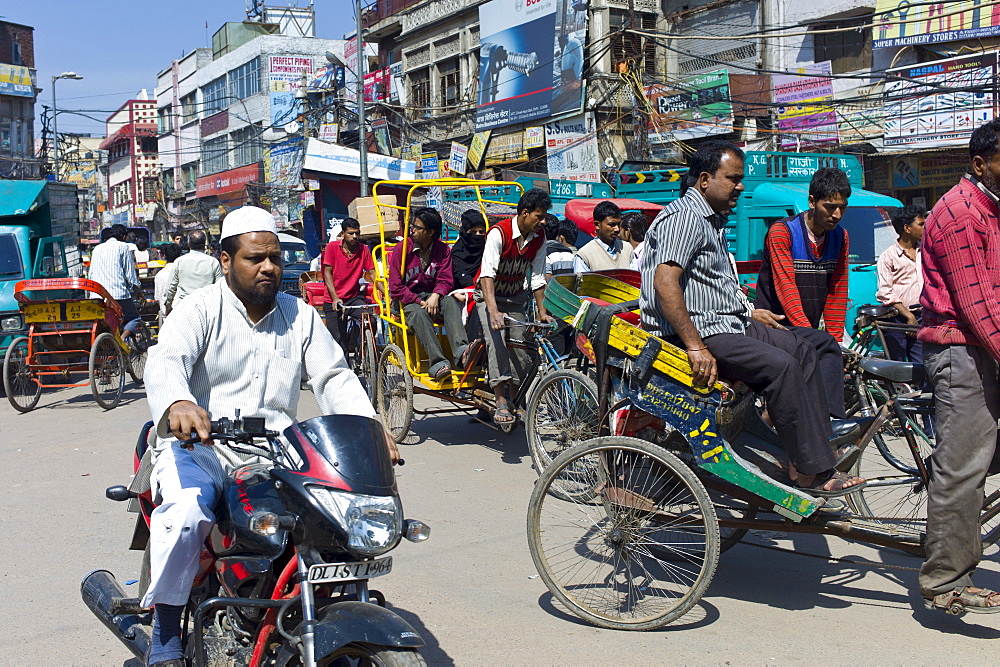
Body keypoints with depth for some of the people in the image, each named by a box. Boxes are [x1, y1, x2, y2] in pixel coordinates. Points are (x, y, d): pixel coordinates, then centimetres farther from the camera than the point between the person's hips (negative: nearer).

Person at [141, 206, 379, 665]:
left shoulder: (301, 316, 14)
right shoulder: (200, 310, 0)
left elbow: (334, 377, 6)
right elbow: (166, 360, -19)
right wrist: (177, 403, -43)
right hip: (198, 443, -3)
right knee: (185, 511, -33)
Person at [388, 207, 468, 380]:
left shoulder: (442, 250, 6)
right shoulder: (402, 248, -3)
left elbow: (446, 280, 2)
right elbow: (395, 287, -7)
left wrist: (435, 296, -21)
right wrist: (419, 302, -17)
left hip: (431, 296, 3)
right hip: (407, 300, -2)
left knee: (450, 303, -31)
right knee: (418, 314, -37)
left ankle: (461, 352, -50)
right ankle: (438, 363, -50)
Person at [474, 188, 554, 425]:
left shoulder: (539, 237, -6)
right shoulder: (499, 232, -24)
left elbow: (537, 277, 1)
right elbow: (487, 273, -32)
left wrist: (541, 311, -3)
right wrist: (494, 311, -44)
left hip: (517, 297, 5)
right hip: (490, 295, -5)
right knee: (496, 340, -23)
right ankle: (501, 402, -24)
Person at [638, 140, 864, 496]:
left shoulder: (713, 219, 20)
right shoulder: (685, 216, -15)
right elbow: (664, 282, -28)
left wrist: (747, 312, 23)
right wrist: (695, 347, -32)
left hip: (726, 321, 11)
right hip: (697, 329, -11)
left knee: (802, 349, 8)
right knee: (780, 365, -23)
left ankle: (819, 445, 8)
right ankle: (811, 471, -17)